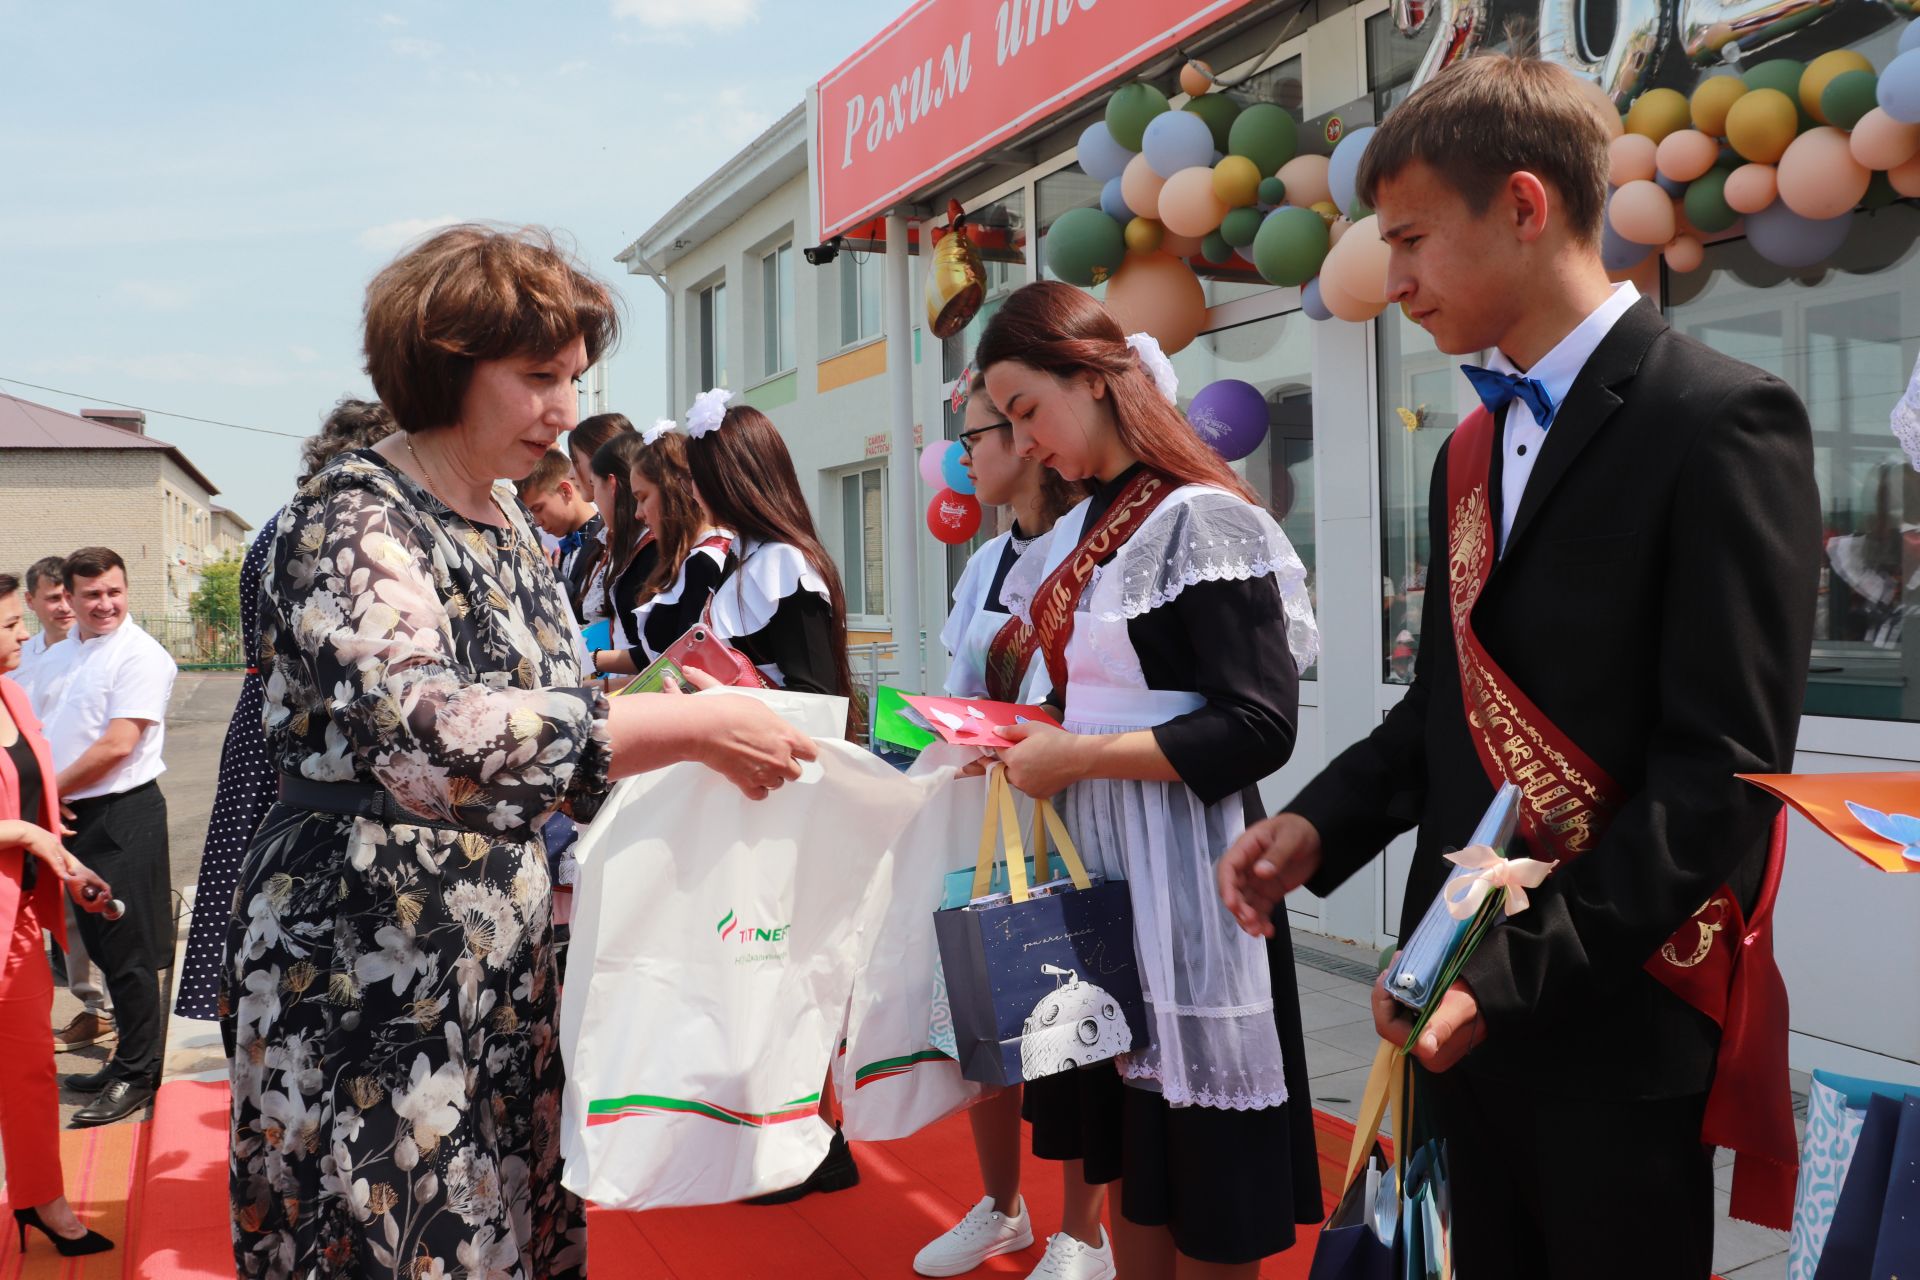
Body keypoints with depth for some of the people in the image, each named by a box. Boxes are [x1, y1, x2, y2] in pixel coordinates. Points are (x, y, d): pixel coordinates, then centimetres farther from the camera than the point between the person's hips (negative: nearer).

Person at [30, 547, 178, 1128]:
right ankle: (124, 1060, 27)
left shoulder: (140, 655, -11)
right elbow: (39, 735, 19)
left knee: (128, 953, -1)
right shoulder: (59, 655, 14)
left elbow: (117, 745, -18)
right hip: (71, 817, 8)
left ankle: (137, 1075, 10)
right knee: (100, 946, 15)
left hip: (122, 815, -8)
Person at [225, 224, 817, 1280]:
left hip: (503, 967, 7)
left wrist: (705, 743, 3)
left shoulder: (507, 523, 10)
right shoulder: (354, 519, -15)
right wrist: (692, 727, -33)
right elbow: (421, 735, -33)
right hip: (368, 973, -7)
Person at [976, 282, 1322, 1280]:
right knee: (1126, 1154, 18)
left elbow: (1259, 728, -19)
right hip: (1097, 860, 8)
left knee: (1203, 1180, 6)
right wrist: (1022, 735, 1)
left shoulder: (1201, 520, -13)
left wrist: (1076, 757, -18)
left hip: (1179, 867, -8)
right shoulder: (1081, 530, 10)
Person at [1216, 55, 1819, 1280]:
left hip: (1617, 1016, -7)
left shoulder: (1722, 422, -13)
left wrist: (1521, 968, -22)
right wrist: (1322, 822, -2)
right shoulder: (1471, 451, 12)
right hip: (1467, 994, 7)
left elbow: (1721, 769, -18)